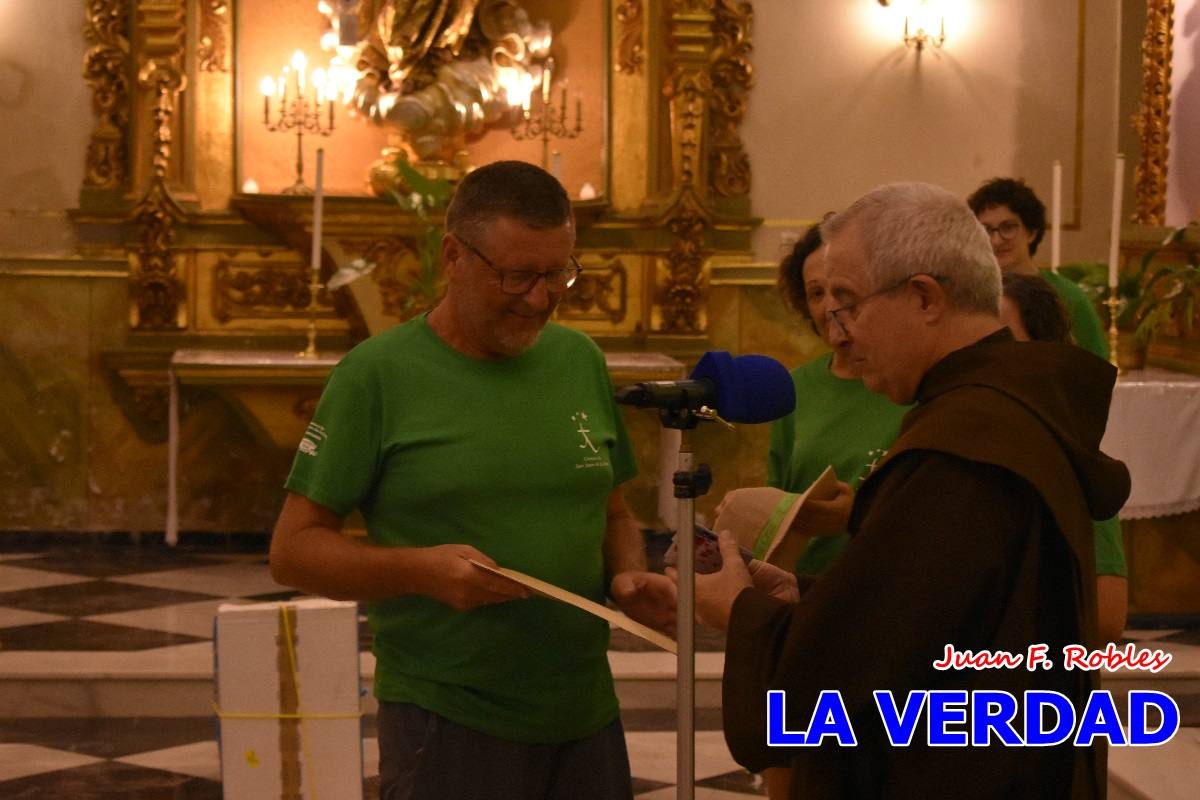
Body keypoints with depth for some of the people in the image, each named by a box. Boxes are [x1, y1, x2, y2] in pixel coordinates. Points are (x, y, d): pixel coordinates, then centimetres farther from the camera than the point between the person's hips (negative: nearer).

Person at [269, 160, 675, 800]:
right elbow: (292, 551, -6)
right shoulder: (376, 374, -6)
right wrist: (420, 570, -21)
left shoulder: (581, 361, 8)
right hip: (446, 724, -4)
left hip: (587, 722, 5)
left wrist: (630, 577, -3)